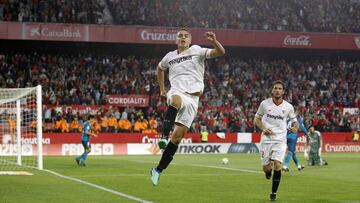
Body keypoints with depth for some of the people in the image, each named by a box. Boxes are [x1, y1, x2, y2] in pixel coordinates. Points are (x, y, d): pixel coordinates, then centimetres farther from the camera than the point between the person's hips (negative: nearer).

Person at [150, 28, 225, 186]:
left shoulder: (196, 51, 5)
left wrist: (214, 41, -26)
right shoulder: (170, 56, 15)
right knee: (175, 101, -40)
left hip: (192, 98, -1)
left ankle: (158, 170, 2)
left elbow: (221, 52, -6)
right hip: (177, 93, 1)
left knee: (177, 137, -5)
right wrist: (162, 89, 29)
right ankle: (164, 136, -49)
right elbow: (159, 68, 37)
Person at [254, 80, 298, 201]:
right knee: (266, 168, 0)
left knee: (277, 165, -16)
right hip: (266, 139, 1)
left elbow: (294, 121, 11)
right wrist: (263, 128, -9)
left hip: (280, 140, -1)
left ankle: (274, 192, 0)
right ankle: (268, 171, 40)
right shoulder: (265, 103, -2)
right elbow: (256, 119, 9)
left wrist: (295, 127, -12)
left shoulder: (288, 107, -1)